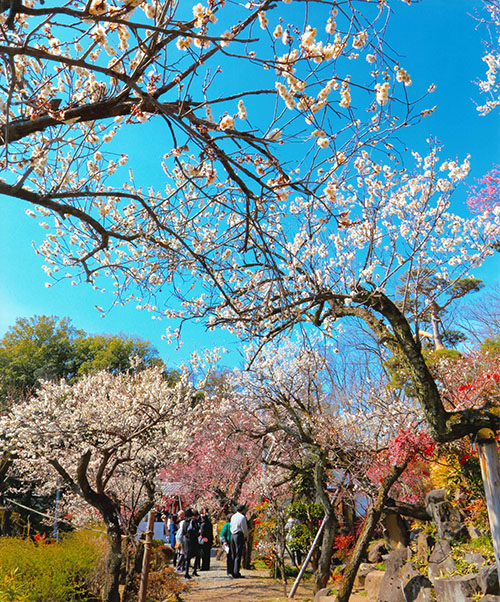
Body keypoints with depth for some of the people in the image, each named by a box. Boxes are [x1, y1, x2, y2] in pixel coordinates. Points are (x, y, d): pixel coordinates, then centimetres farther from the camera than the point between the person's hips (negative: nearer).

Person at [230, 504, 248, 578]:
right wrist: (247, 536, 5)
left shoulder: (233, 516, 11)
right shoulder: (242, 517, -11)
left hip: (232, 535, 7)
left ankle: (233, 572, 15)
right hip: (239, 536, -7)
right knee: (238, 555, -4)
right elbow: (244, 528, -10)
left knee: (233, 555, 12)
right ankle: (236, 573, -5)